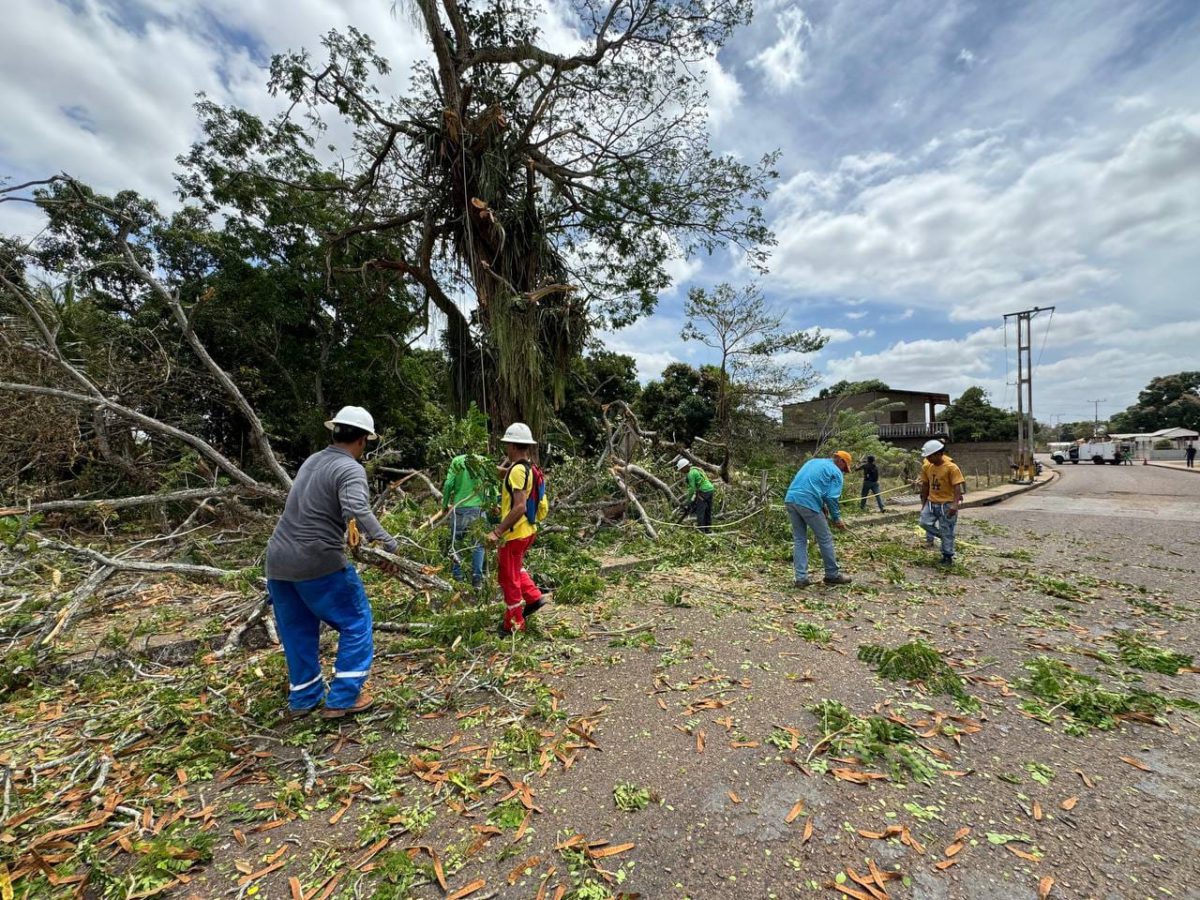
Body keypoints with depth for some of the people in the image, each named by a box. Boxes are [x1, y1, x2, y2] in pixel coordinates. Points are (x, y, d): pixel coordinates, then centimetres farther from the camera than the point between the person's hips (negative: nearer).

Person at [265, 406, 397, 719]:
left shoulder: (312, 460, 13)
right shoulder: (350, 469, -13)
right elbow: (357, 511, -33)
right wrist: (385, 540, -25)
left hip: (277, 561, 8)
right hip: (318, 563, -8)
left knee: (297, 632, 21)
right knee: (355, 624, 8)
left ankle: (303, 698, 34)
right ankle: (342, 699, 12)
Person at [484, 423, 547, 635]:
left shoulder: (518, 470, -23)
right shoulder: (528, 467, 6)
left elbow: (519, 507, -29)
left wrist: (497, 532, -26)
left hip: (514, 533, -9)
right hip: (527, 530, 9)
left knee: (509, 578, 7)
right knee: (514, 569, 30)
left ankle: (514, 624, 21)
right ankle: (534, 598, 28)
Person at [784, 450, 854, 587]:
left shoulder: (813, 461, 27)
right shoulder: (836, 472, 7)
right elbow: (832, 498, -2)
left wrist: (822, 505, 26)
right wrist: (836, 519, 9)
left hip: (790, 499, 7)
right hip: (808, 502, -7)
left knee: (799, 540, 12)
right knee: (825, 539, 10)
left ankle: (801, 578, 10)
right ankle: (832, 575, 23)